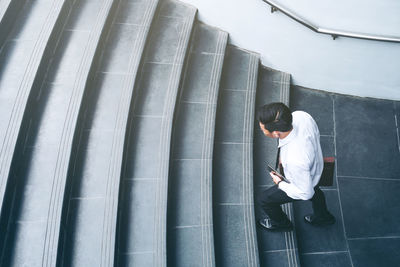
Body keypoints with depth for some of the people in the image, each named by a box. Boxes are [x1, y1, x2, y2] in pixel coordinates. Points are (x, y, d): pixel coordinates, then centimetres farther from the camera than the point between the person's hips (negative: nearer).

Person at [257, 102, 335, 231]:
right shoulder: (300, 115, -31)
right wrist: (284, 157, 0)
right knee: (315, 191, 39)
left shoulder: (294, 161, -49)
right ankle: (323, 217, 70)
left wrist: (280, 184, -14)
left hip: (303, 185, -6)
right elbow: (316, 133, -5)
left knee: (264, 199, 18)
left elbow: (306, 193, -30)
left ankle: (280, 223, 51)